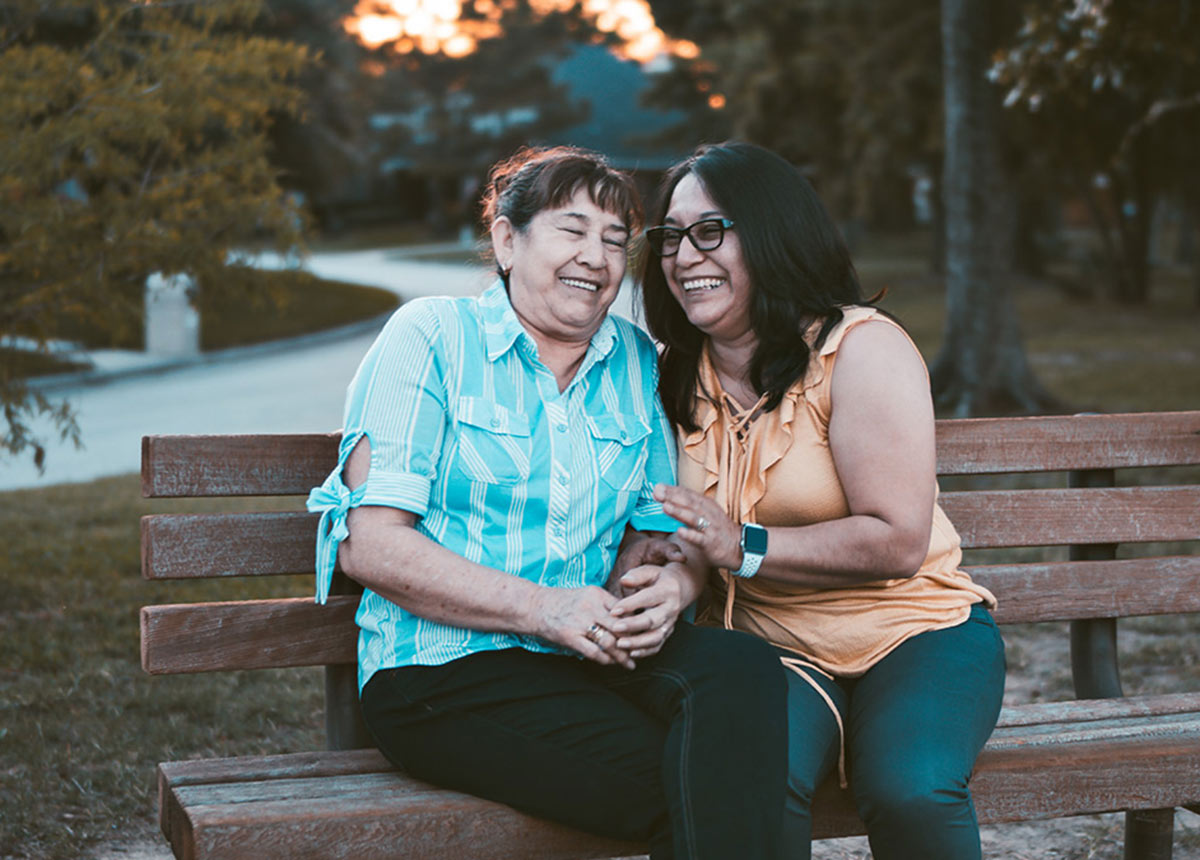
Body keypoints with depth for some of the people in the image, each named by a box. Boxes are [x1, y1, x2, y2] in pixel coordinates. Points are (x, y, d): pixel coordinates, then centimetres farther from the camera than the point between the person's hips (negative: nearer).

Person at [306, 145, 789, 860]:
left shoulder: (639, 363, 14)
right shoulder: (431, 338, -1)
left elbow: (666, 527, 14)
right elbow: (370, 546, -8)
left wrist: (670, 586, -12)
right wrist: (543, 608, -17)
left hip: (599, 657, 5)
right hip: (441, 671, -5)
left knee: (743, 666, -27)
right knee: (686, 789, -28)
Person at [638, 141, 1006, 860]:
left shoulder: (861, 348, -9)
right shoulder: (674, 375, 9)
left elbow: (899, 542, -17)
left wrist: (743, 547, -23)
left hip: (915, 635, -2)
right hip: (770, 647, 3)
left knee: (911, 792, -32)